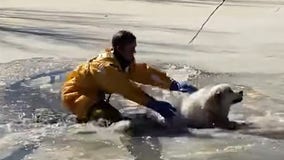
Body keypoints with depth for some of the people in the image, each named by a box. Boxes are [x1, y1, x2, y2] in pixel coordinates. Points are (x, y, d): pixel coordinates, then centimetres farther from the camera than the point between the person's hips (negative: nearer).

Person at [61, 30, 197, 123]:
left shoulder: (126, 62, -2)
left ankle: (85, 119, 22)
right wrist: (154, 104, -44)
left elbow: (145, 72, -11)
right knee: (112, 120, -27)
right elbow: (127, 89, -39)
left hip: (93, 94, 10)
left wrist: (173, 85, -22)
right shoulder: (105, 67, -31)